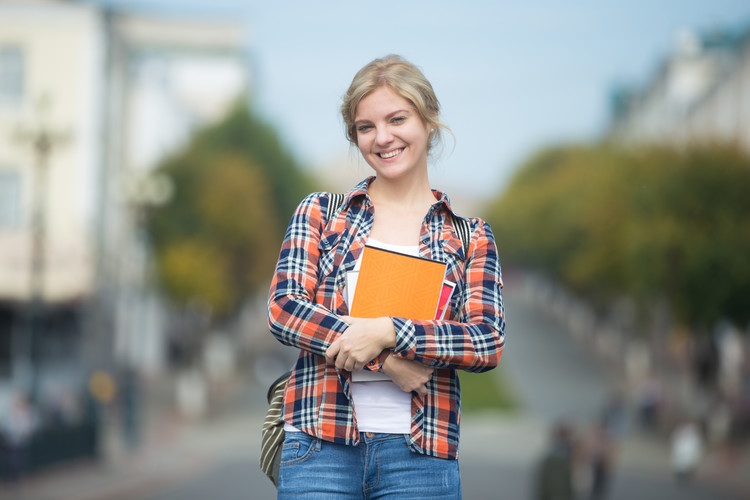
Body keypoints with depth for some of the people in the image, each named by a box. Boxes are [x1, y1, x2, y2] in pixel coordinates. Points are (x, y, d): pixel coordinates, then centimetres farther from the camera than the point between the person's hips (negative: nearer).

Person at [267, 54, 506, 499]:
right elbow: (284, 308, -2)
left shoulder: (471, 237, 11)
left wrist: (388, 333, -15)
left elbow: (489, 343, -1)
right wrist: (387, 361, -12)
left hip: (421, 456, 0)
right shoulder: (320, 213, 11)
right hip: (322, 449, 0)